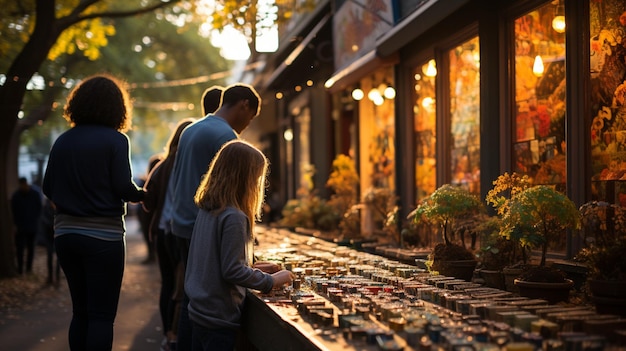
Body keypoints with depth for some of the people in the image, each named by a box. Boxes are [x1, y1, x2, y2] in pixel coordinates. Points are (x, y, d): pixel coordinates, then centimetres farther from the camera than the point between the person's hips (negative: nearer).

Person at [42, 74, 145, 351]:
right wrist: (142, 195, 6)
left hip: (66, 233, 5)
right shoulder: (115, 140, -10)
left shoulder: (62, 141, 4)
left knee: (80, 312, 16)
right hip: (103, 236, -5)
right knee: (102, 316, 0)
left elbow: (48, 188, 7)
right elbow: (124, 188, -15)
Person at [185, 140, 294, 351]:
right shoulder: (234, 218, -20)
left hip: (199, 310, 8)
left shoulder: (207, 210, 5)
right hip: (220, 318, -8)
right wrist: (271, 281, -10)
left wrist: (254, 271, 14)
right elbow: (232, 271, -21)